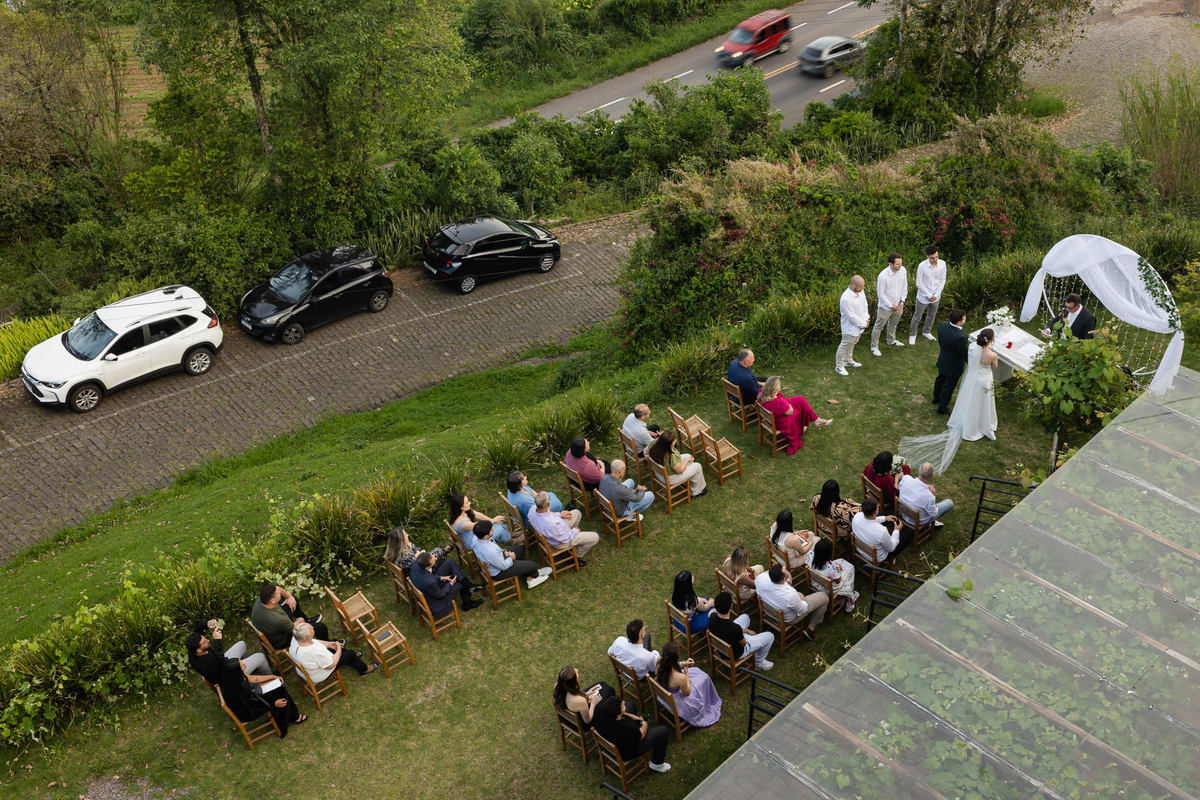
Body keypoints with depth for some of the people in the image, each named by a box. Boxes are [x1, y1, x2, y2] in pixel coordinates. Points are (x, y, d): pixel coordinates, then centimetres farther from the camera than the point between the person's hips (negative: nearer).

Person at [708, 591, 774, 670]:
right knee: (770, 636, 9)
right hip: (735, 653, -6)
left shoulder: (712, 617, -25)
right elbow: (743, 644, -20)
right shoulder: (735, 628, -41)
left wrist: (747, 631, 4)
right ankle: (759, 663, 31)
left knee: (745, 617, 22)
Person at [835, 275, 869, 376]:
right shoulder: (846, 299, -33)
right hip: (850, 328, -8)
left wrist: (866, 319, -5)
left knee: (852, 344, 26)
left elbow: (865, 305, 7)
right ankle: (839, 366, 22)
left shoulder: (860, 291, -7)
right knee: (844, 346, 7)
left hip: (859, 326, 8)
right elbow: (851, 316, -28)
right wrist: (863, 324, -17)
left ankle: (848, 360, 46)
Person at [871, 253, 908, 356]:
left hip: (898, 305, 6)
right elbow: (880, 294, -21)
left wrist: (902, 301, -4)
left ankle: (891, 340, 52)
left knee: (893, 324, 29)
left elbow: (904, 286, 3)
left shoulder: (903, 270, -12)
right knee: (878, 326, 9)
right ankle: (874, 346, 25)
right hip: (886, 306, -6)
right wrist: (891, 306, -16)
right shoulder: (883, 276, -30)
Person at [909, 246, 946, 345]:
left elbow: (942, 280, -2)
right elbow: (919, 283, -17)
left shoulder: (942, 264, -13)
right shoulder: (922, 266, -24)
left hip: (936, 297, 4)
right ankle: (912, 334, 32)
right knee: (917, 317, 12)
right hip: (923, 297, -4)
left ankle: (927, 332, 45)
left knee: (931, 316, 23)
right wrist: (929, 295, -16)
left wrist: (936, 295, -10)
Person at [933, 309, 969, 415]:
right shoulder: (960, 337, -40)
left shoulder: (942, 325, -21)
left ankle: (936, 398, 57)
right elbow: (965, 354, -23)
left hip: (942, 361, 7)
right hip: (954, 366, -7)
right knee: (948, 386, 17)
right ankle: (942, 408, 38)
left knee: (940, 379, 32)